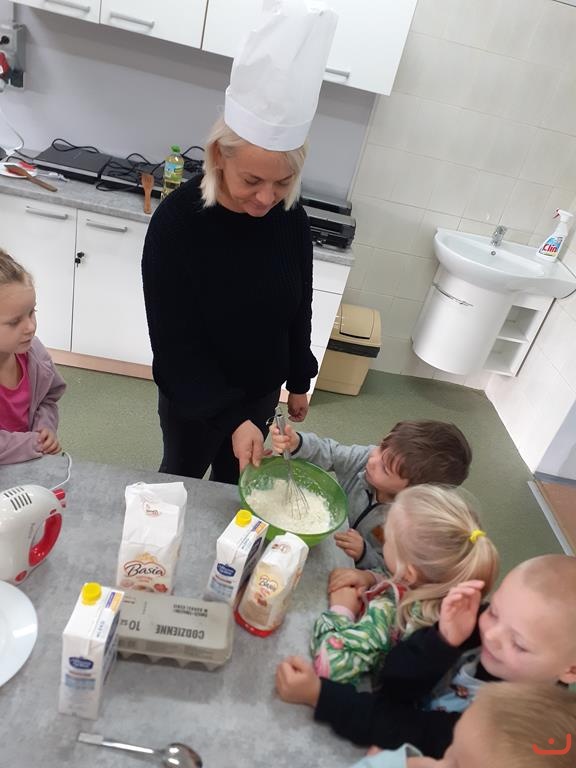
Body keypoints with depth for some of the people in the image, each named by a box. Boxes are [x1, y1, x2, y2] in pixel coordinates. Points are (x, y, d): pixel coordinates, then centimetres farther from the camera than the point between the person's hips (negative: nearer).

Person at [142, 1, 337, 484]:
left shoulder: (292, 219, -13)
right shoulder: (176, 223, -26)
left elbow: (299, 308, 0)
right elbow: (175, 342, -23)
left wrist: (299, 380, 8)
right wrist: (231, 418, -27)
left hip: (262, 390, 4)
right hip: (192, 398, -3)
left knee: (233, 485, 23)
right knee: (180, 478, 22)